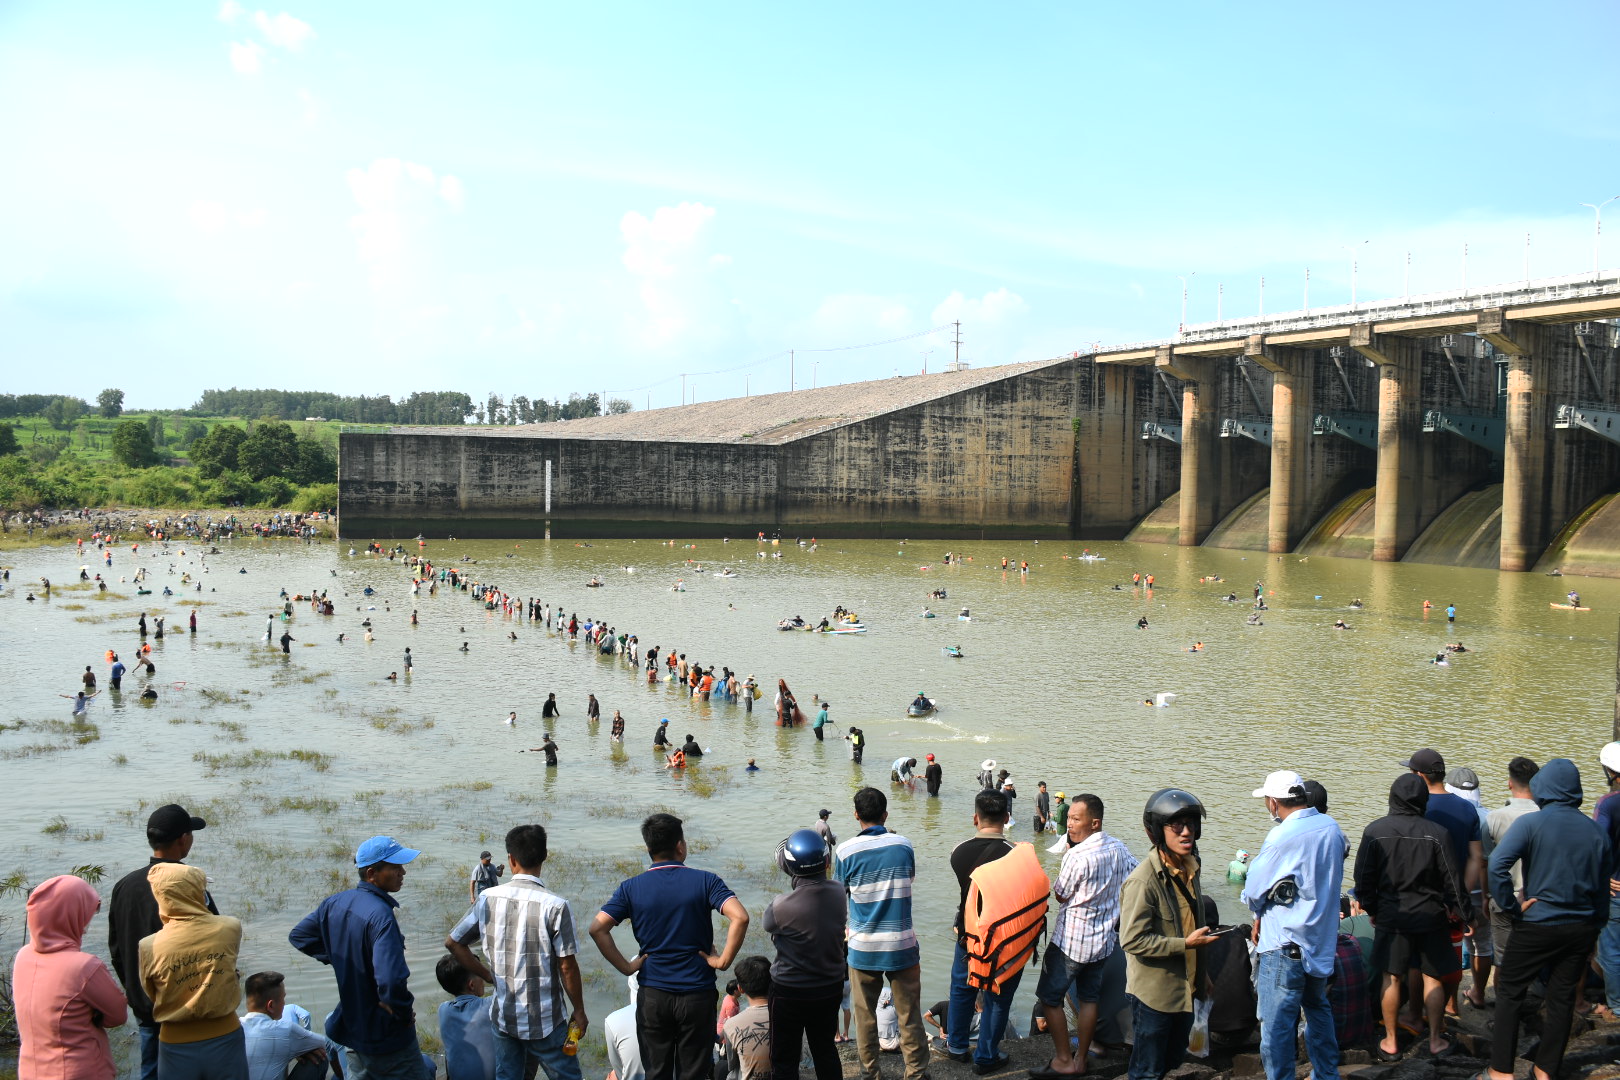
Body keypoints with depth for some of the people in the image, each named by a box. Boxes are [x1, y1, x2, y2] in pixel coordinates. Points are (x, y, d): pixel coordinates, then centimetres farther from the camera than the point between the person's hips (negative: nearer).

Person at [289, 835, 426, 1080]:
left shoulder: (335, 903, -1)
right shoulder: (380, 915, -27)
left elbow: (298, 936, 15)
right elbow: (392, 980, -38)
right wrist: (404, 1012, -19)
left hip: (351, 1030, 8)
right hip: (387, 1038, -8)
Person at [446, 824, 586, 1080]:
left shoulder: (488, 898, -4)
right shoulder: (555, 906, -17)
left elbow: (453, 943, 5)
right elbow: (567, 967, -13)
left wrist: (488, 975, 11)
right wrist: (579, 1011, 0)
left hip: (503, 1017, 4)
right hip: (544, 1020, -4)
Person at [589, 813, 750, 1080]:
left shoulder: (631, 888, -1)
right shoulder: (705, 881, -6)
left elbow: (597, 928, -10)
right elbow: (740, 917, -20)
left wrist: (625, 966, -3)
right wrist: (724, 960, -11)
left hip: (652, 995, 1)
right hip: (697, 993, -1)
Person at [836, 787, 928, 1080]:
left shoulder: (847, 850, -9)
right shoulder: (903, 845, -3)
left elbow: (842, 889, 3)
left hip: (863, 946, -1)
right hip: (902, 945, 1)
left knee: (865, 1014, 14)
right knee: (909, 1014, 8)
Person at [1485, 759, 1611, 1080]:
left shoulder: (1531, 823, -14)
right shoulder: (1594, 829, 1)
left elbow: (1496, 865, -26)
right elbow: (1604, 881, 8)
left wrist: (1512, 906, -14)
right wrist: (1597, 924, 16)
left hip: (1538, 924, -4)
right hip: (1582, 927, 5)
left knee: (1510, 991, 7)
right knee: (1562, 997, 13)